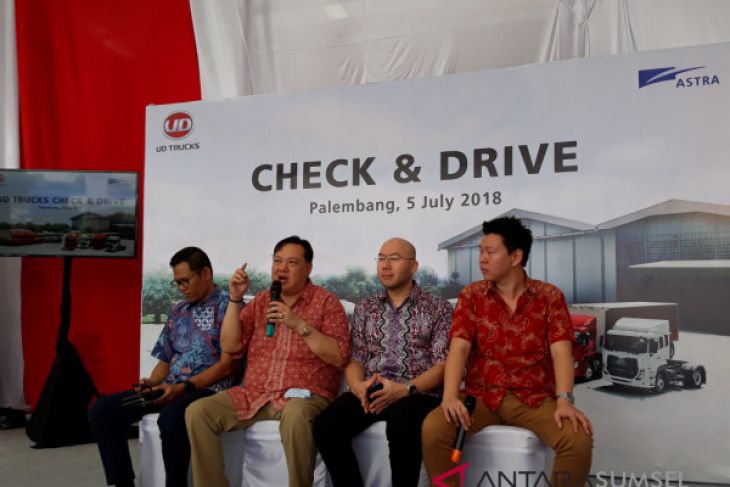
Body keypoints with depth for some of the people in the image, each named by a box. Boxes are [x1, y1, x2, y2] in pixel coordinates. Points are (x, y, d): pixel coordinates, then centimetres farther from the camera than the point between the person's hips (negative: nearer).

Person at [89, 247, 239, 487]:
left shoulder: (227, 306, -6)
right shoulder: (178, 311, 18)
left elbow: (227, 366, -13)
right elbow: (165, 360, 19)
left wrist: (184, 387, -20)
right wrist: (151, 382, -2)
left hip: (207, 389, -7)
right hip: (169, 388, 8)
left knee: (170, 418, -38)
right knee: (102, 410, -6)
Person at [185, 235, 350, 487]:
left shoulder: (326, 301, 0)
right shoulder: (260, 301, 14)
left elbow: (340, 357, -10)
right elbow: (230, 346, 5)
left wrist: (300, 325, -18)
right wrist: (235, 299, -3)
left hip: (303, 395, -4)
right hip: (253, 394, 5)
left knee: (295, 415, -38)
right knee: (197, 412, -15)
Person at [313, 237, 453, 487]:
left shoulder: (438, 307, 5)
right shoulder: (365, 308, 16)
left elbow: (442, 365, -4)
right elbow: (354, 359, 11)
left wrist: (405, 389, -19)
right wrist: (358, 386, -12)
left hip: (418, 393, -3)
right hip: (370, 392, 4)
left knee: (401, 424, -37)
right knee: (326, 426, -24)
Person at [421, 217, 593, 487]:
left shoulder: (550, 296, 1)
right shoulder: (471, 295, 3)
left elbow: (560, 352, -8)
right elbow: (459, 348, -8)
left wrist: (564, 400, -25)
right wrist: (450, 395, -24)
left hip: (534, 398, 0)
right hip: (481, 395, 1)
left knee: (579, 441, -27)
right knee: (432, 430, -26)